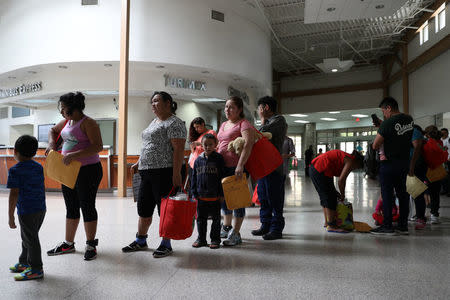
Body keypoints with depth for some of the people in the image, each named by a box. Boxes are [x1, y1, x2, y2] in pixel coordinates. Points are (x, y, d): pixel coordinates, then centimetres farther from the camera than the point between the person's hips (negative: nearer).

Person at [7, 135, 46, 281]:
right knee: (26, 237, 22)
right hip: (41, 209, 8)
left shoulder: (15, 170, -12)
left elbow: (14, 194, -15)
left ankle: (36, 269, 13)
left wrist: (11, 216, -10)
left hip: (27, 211, -8)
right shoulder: (39, 167, 8)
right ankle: (24, 262, 36)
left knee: (31, 239, 3)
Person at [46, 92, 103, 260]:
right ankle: (68, 244, 29)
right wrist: (52, 143, 9)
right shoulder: (67, 121, 10)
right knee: (71, 208, 16)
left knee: (87, 207, 1)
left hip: (87, 171, -8)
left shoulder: (88, 123, -14)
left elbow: (98, 147, -23)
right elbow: (53, 130, 30)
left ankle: (91, 245, 14)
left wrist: (74, 155, -29)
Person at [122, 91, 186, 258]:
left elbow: (179, 149, -17)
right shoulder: (154, 122, 20)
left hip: (164, 172, -9)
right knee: (143, 208, 14)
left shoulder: (174, 123, -9)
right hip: (147, 172, 9)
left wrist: (176, 174, -22)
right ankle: (141, 241, 29)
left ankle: (166, 244, 14)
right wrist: (139, 163, 19)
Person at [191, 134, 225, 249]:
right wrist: (194, 193, 3)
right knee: (201, 218, 11)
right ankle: (201, 238, 25)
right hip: (201, 196, 3)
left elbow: (222, 177, -4)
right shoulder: (198, 160, 6)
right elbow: (194, 177, 9)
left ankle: (215, 239, 20)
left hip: (215, 196, -3)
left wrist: (221, 194, -8)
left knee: (216, 219, 8)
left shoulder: (219, 159, -3)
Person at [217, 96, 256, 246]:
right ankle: (226, 228, 33)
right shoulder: (223, 125, 19)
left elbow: (248, 144, -22)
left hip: (237, 167, -8)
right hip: (222, 166, 8)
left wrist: (240, 165, -31)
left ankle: (235, 234, 5)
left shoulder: (244, 124, -7)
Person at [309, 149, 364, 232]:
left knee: (325, 197, 18)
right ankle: (331, 226, 2)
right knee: (330, 198, -2)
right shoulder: (350, 161, -3)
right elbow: (341, 180, -13)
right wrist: (342, 194, 2)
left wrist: (335, 192, 23)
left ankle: (328, 223, 27)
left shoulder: (344, 157, 25)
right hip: (321, 171, -10)